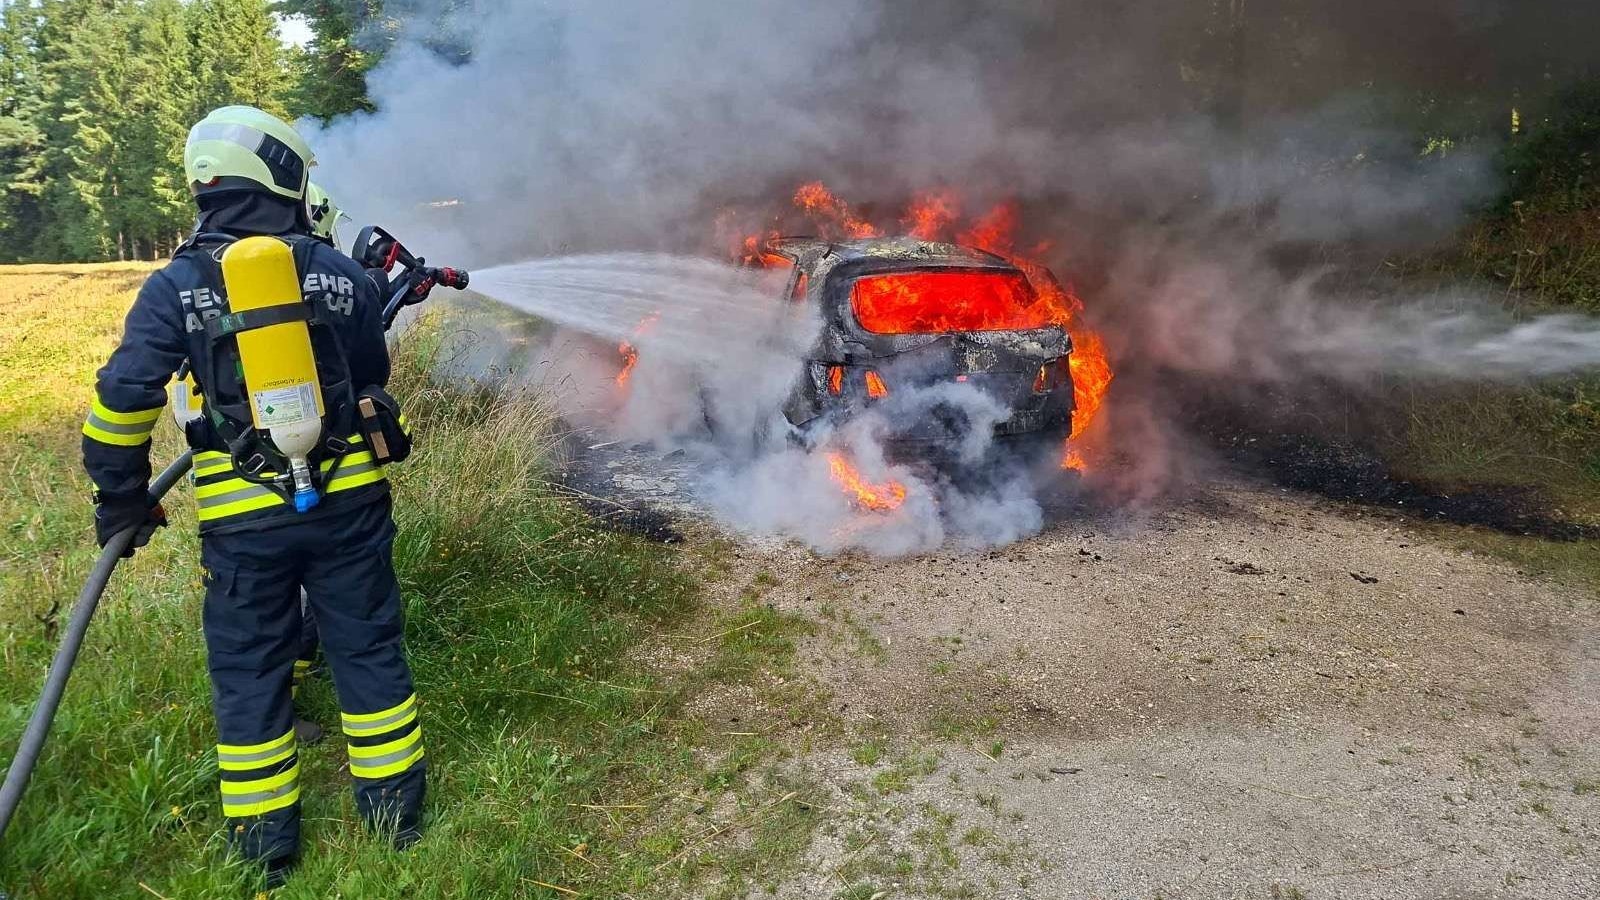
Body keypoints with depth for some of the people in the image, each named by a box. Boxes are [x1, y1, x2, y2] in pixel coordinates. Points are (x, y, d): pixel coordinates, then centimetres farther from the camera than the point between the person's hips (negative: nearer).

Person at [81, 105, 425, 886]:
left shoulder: (176, 286, -4)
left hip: (245, 516, -1)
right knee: (367, 649, 14)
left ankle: (265, 842, 24)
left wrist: (122, 501, 4)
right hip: (349, 498, 1)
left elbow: (123, 401, -8)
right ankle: (395, 808, 26)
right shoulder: (340, 275, -1)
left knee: (250, 672, 13)